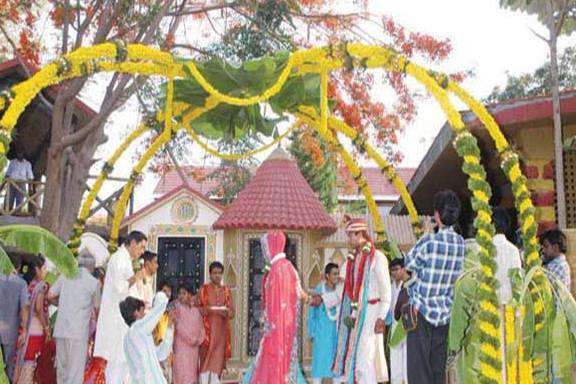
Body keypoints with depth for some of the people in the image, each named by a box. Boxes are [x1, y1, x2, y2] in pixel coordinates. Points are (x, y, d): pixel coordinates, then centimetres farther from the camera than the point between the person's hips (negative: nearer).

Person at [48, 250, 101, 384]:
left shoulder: (65, 275, 9)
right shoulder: (94, 282, -2)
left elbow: (50, 296, 7)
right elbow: (97, 307, 8)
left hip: (60, 330, 5)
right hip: (78, 332, -4)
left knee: (62, 368, 15)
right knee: (75, 371, -1)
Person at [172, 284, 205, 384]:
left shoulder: (196, 310, 9)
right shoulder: (178, 308, -3)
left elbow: (201, 327, 9)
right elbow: (179, 326, -12)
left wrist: (198, 340, -7)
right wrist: (191, 339, -17)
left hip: (194, 346, 4)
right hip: (181, 344, -4)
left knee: (192, 370, 8)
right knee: (181, 370, -7)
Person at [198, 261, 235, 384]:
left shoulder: (226, 290, 9)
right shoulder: (203, 289, 2)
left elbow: (232, 311, 6)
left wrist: (225, 312, -15)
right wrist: (208, 310, -16)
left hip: (221, 330, 2)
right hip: (207, 329, -2)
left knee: (218, 359, 0)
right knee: (205, 359, -4)